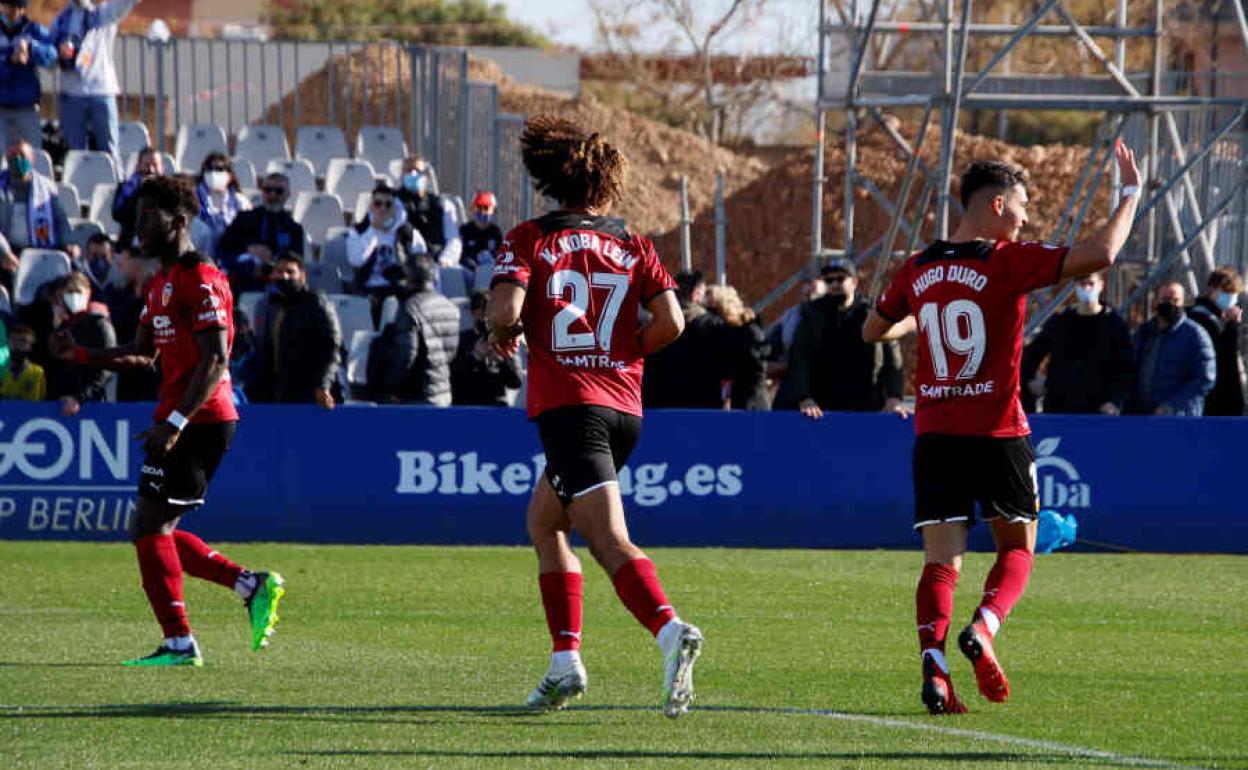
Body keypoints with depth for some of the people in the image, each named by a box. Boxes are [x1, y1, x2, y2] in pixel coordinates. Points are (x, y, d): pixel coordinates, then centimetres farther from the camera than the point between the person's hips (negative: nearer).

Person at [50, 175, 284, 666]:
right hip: (180, 420, 10)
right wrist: (79, 354, 10)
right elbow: (142, 355, 24)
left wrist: (175, 422, -25)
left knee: (149, 528, -10)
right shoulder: (162, 284, 19)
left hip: (200, 419, -10)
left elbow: (215, 359, -20)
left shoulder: (201, 280, -13)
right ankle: (252, 586, 11)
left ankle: (179, 642, -8)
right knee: (156, 531, 10)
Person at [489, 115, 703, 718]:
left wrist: (503, 335, 9)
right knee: (543, 522, 22)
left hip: (568, 407, -6)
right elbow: (671, 322, 0)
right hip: (625, 407, 6)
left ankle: (670, 630, -41)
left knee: (610, 541, -17)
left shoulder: (528, 240, 1)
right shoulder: (632, 245, 12)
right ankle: (565, 662, 15)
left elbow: (505, 311, -14)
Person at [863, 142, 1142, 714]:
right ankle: (982, 630, -14)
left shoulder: (918, 269, 8)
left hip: (934, 432, 4)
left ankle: (933, 664, -20)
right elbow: (1100, 254, -16)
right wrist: (1131, 194, -2)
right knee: (1017, 548, 13)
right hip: (997, 432, -4)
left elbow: (872, 331, 24)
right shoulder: (1008, 261, -7)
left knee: (941, 563, 1)